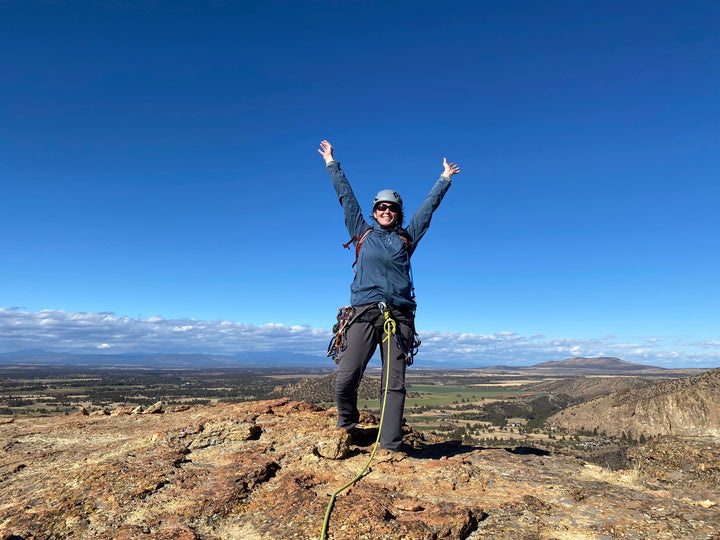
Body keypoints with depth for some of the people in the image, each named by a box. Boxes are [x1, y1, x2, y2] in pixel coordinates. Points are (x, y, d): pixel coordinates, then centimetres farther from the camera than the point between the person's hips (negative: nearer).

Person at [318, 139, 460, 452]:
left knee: (394, 383, -2)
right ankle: (346, 426, 17)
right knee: (346, 379, -11)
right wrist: (331, 163, 32)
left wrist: (445, 178, 38)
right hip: (365, 312, -1)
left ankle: (390, 447, 2)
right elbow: (346, 196, 25)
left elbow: (428, 206, 29)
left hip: (399, 315, 1)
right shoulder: (363, 233, 18)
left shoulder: (407, 238, 20)